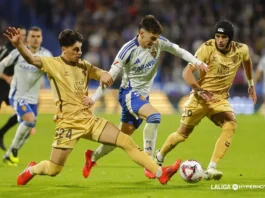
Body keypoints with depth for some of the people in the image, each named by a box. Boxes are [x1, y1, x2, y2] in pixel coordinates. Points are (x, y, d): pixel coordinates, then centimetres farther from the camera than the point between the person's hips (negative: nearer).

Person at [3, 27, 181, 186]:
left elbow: (105, 75, 16)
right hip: (68, 124, -5)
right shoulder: (53, 64, -9)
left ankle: (160, 173, -3)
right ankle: (31, 170, 33)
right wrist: (18, 44, -45)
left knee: (127, 142, -4)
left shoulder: (84, 66, 9)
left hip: (89, 120, 5)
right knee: (53, 170, -3)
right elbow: (31, 59, -25)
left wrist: (104, 75, -10)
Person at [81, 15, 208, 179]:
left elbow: (179, 51, 3)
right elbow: (111, 75, -18)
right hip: (129, 93, -7)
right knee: (154, 116, -31)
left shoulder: (159, 43, -5)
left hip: (143, 95, 7)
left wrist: (196, 61, -16)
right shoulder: (128, 50, -20)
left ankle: (93, 157, 35)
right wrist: (94, 98, -21)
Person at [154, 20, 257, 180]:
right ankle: (159, 158, 38)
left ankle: (211, 169, -29)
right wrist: (199, 90, -35)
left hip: (220, 99, 2)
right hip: (201, 97, -2)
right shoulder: (207, 48, -18)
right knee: (183, 133, 7)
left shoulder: (241, 50, -7)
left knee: (231, 124, -27)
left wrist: (251, 84, 25)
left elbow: (247, 61, 20)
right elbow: (187, 72, -21)